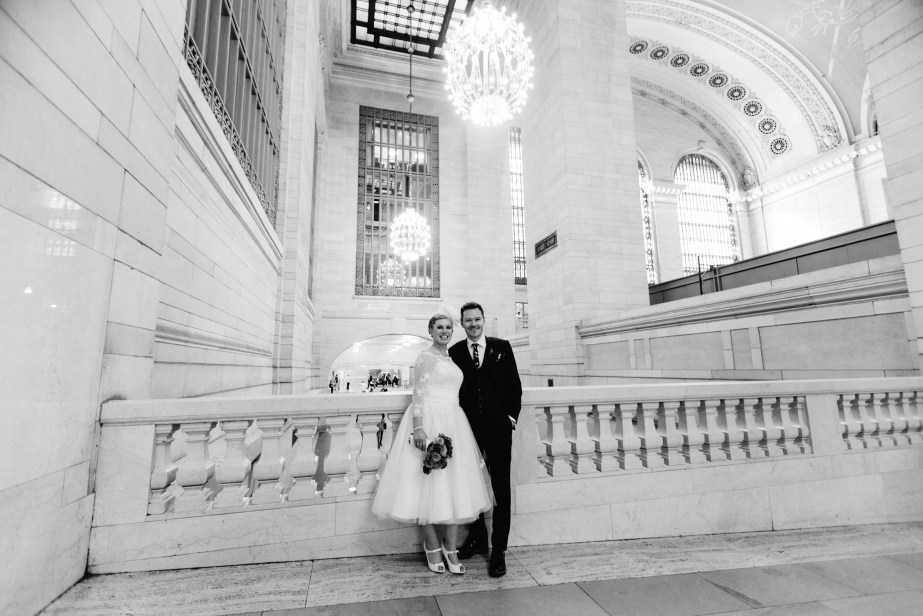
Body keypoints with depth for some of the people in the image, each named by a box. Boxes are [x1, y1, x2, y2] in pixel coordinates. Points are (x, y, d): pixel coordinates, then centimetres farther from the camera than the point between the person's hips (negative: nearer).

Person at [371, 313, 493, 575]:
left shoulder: (452, 358, 17)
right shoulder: (426, 357, -4)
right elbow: (418, 394, -11)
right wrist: (418, 427, -21)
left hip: (454, 423, 7)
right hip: (430, 420, -7)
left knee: (456, 485, 6)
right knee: (429, 481, -1)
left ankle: (451, 547, 17)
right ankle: (432, 544, 18)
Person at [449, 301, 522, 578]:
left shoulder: (502, 347, 4)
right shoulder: (454, 352, 5)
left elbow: (515, 384, 5)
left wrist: (512, 416, -2)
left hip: (498, 426, -1)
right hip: (468, 427, 1)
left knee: (500, 487, 4)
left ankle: (499, 550, 16)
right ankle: (477, 538, 32)